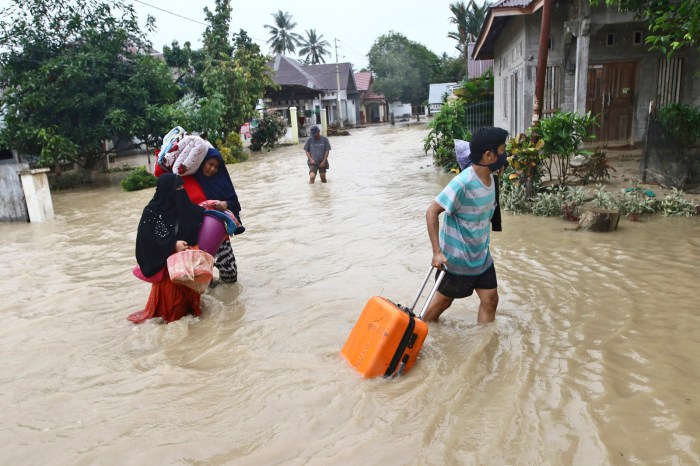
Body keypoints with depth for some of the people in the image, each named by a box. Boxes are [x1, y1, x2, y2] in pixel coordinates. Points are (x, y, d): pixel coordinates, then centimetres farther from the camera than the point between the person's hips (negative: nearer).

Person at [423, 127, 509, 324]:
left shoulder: (490, 178, -1)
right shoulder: (462, 183, -28)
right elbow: (432, 212, -24)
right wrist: (437, 252, -26)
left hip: (481, 255, 7)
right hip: (456, 256, -7)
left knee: (490, 299, 8)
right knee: (444, 300, 12)